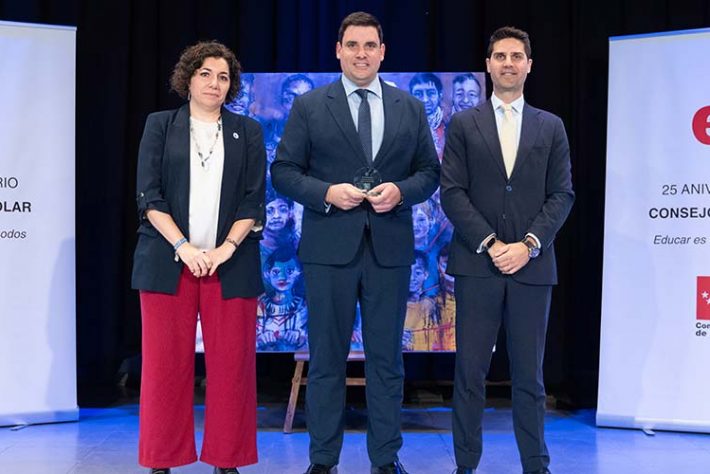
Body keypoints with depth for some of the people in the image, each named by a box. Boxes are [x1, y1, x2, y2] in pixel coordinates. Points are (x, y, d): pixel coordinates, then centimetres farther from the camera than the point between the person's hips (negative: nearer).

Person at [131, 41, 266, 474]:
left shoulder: (248, 132, 11)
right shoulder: (160, 126, 9)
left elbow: (253, 200, 4)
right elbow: (149, 195, 1)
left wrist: (227, 248, -9)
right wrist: (183, 247, -11)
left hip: (230, 263, 1)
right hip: (169, 260, 0)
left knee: (231, 364, 0)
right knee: (166, 363, 0)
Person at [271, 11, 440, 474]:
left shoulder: (411, 109, 10)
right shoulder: (309, 106, 4)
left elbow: (430, 172, 11)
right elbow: (284, 171, 1)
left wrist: (401, 191, -9)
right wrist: (327, 192, -14)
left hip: (390, 248, 2)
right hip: (329, 248, -1)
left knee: (387, 359, 8)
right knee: (327, 359, 5)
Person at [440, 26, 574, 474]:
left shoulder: (551, 127, 11)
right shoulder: (463, 124, 7)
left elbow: (562, 194, 5)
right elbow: (452, 192, 0)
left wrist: (528, 245, -8)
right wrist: (490, 243, -10)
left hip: (532, 265, 1)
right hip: (477, 263, -1)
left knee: (529, 375, 6)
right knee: (470, 372, 2)